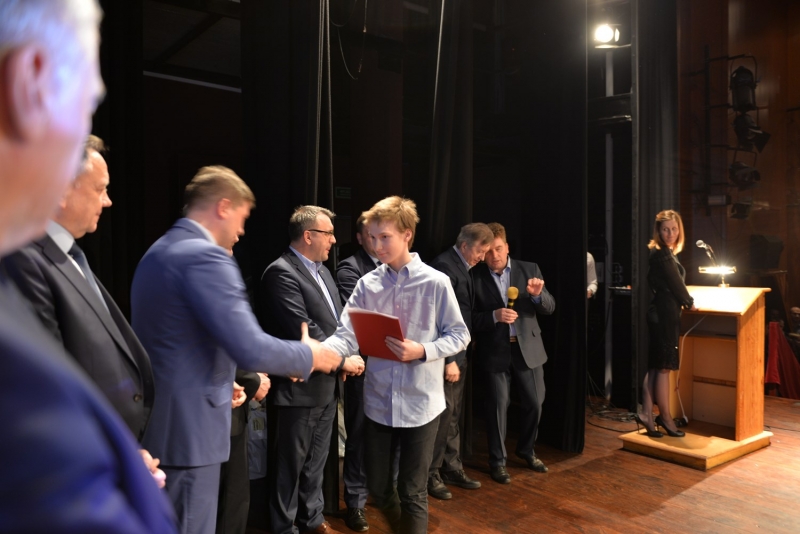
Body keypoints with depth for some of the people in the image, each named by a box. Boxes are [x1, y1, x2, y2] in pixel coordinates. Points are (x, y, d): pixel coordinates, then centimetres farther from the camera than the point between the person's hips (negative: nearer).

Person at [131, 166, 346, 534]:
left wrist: (218, 383, 23)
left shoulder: (158, 252, 11)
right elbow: (250, 349, -26)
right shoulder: (205, 256, -20)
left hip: (158, 422, 10)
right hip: (186, 428, -10)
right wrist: (308, 356, -9)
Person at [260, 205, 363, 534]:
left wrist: (348, 352, -4)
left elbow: (337, 319, 13)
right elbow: (303, 330, -24)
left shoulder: (322, 270, 10)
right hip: (300, 386, -8)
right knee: (292, 462, 10)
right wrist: (343, 360, -16)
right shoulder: (281, 273, -18)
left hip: (326, 384, 8)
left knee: (316, 460, 21)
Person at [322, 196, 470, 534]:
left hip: (420, 403, -3)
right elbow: (347, 336, -7)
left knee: (413, 493, 8)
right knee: (378, 487, 17)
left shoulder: (436, 282, -8)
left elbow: (459, 336, -4)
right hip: (378, 402, 4)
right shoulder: (367, 284, 0)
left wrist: (421, 351, -21)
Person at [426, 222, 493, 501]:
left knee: (453, 414, 16)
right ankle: (431, 474, 13)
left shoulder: (461, 267, 13)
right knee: (443, 414, -2)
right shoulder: (444, 266, -17)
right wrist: (449, 360, -21)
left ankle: (452, 468, 28)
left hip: (458, 353, 9)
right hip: (447, 356, -9)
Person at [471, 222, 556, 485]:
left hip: (528, 348, 3)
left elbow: (550, 307, 0)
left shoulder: (530, 269, 1)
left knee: (534, 403, 12)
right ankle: (498, 460, 22)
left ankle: (526, 450, 36)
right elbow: (470, 318, -7)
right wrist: (494, 315, -24)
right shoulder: (475, 277, -6)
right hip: (495, 352, -3)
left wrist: (538, 295, -20)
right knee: (498, 406, 4)